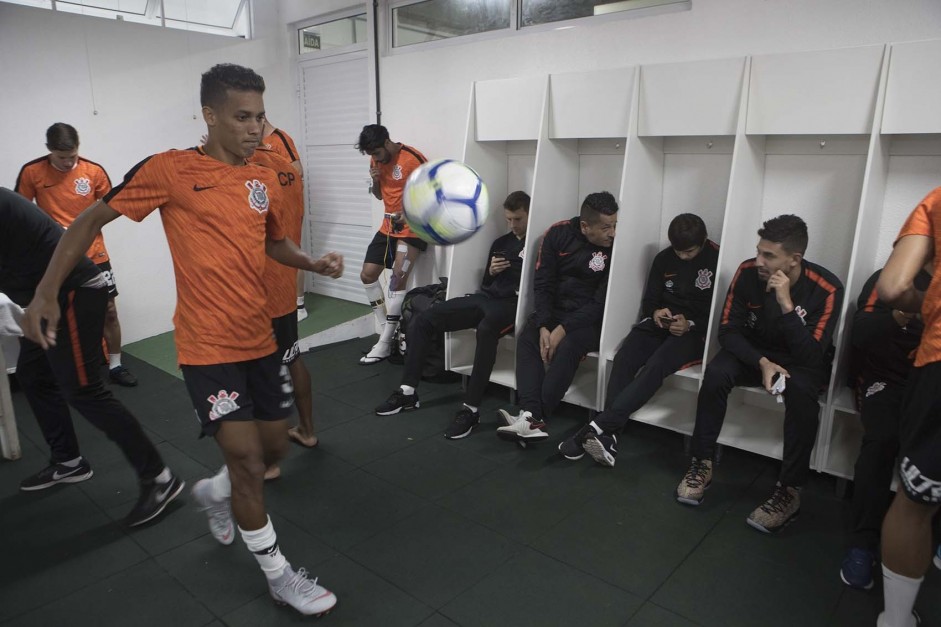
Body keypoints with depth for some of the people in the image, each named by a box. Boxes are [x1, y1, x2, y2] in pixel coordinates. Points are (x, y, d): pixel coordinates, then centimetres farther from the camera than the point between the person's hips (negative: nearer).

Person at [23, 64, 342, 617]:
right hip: (208, 347, -6)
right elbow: (91, 222, -2)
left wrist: (314, 263, 3)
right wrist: (47, 291, -9)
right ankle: (278, 574, 17)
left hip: (260, 339, 6)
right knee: (246, 457, -5)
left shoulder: (266, 180, 8)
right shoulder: (170, 170, -8)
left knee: (274, 447, 15)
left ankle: (214, 492, 48)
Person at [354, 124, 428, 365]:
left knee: (397, 280, -17)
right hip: (388, 226, 8)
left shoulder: (413, 159, -17)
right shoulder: (377, 160, 6)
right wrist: (374, 182, -6)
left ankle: (385, 343, -11)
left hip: (412, 228, -8)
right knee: (367, 275, 6)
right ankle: (387, 329, 17)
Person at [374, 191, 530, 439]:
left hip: (511, 304, -7)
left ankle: (471, 409, -35)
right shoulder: (500, 243, 22)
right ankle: (408, 392, 1)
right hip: (485, 297, 8)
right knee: (422, 320, -4)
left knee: (486, 329, -42)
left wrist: (524, 292, -24)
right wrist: (490, 272, 5)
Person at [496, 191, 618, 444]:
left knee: (567, 347, -32)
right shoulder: (558, 234, -5)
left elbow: (601, 302, -14)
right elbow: (543, 284, -5)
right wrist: (543, 326, -18)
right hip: (553, 309, 4)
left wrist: (563, 329, -22)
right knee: (526, 339, -23)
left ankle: (532, 418, -34)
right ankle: (533, 418, -38)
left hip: (589, 317, -3)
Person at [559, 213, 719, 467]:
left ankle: (597, 427, -41)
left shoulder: (717, 260, -6)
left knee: (655, 366, -33)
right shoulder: (664, 258, 8)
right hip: (660, 324, 4)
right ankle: (608, 438, -34)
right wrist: (655, 312, -10)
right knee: (623, 360, -25)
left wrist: (690, 325, -21)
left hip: (694, 332, -4)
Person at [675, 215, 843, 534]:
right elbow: (728, 330, -11)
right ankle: (702, 465, -15)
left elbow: (811, 355, -26)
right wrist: (762, 362, -26)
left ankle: (790, 490, -23)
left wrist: (786, 304, -35)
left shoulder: (826, 288, -22)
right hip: (754, 352, 2)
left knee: (800, 389, -36)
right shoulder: (747, 272, -16)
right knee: (716, 372, -29)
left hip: (803, 362, -2)